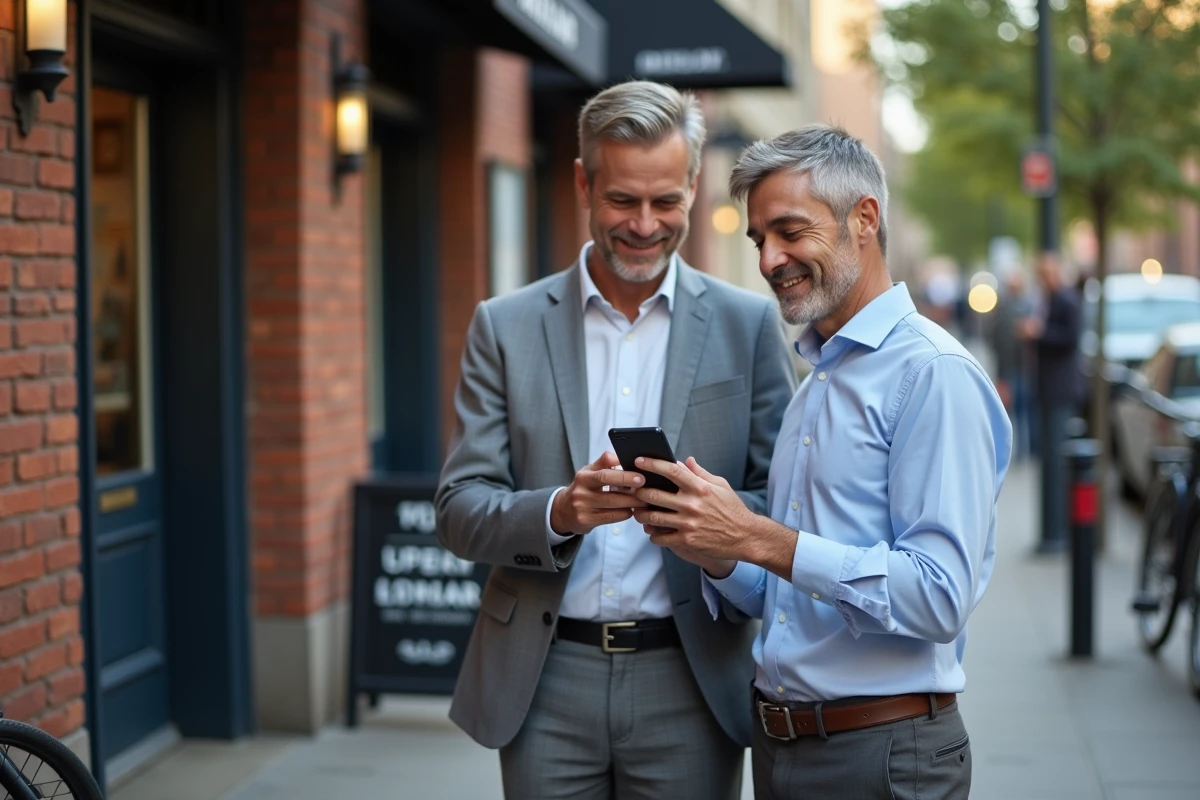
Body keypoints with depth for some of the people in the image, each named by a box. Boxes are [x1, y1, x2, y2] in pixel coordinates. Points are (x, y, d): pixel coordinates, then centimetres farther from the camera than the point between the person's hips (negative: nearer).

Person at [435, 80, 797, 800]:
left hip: (690, 684, 0)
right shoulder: (506, 327, 4)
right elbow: (459, 511, 1)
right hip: (545, 686, 1)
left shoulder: (749, 325, 2)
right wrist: (558, 512, -19)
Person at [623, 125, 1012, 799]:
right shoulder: (815, 382, 14)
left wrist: (756, 538, -23)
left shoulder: (934, 375, -14)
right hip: (781, 743, 8)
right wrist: (714, 554, -4)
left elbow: (938, 597, -23)